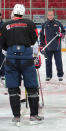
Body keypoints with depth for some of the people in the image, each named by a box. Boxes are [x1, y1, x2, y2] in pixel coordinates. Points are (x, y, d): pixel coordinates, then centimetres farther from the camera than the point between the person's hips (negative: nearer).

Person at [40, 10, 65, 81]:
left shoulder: (58, 23, 6)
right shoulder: (44, 25, 7)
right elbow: (42, 36, 9)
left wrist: (61, 34, -10)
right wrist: (41, 46, 5)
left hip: (57, 46, -1)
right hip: (48, 47, 1)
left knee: (58, 61, 1)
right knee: (48, 62, 5)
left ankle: (60, 75, 11)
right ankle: (48, 75, 15)